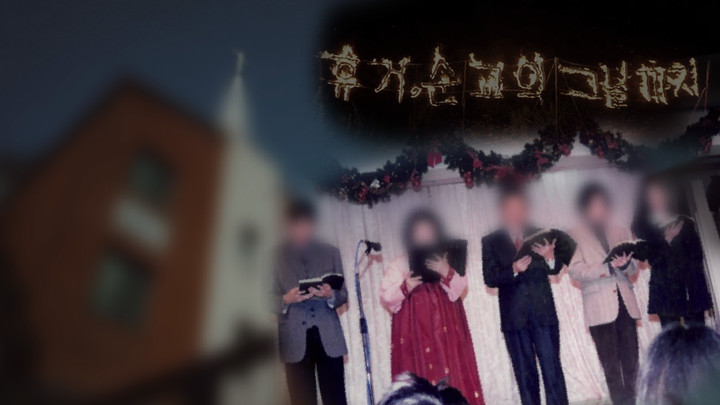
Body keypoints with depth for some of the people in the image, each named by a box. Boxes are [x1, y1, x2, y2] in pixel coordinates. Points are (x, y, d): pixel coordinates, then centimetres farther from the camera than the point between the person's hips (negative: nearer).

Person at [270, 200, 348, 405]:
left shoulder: (331, 252, 13)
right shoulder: (276, 256, 6)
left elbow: (343, 294, 12)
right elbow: (269, 299, 4)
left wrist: (331, 295, -10)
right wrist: (287, 299, -16)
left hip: (328, 336, 2)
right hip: (294, 339, -1)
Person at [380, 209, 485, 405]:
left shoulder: (445, 261, 12)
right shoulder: (398, 265, 5)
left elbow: (460, 288, 4)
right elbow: (386, 297, 0)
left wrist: (446, 273, -14)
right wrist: (405, 288, -17)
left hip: (445, 329, 2)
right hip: (415, 332, -2)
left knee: (453, 374, -2)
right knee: (420, 380, -5)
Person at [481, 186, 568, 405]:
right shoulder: (491, 241, 4)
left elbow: (555, 269, 1)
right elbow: (490, 278, -4)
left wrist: (550, 257, -21)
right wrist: (513, 270, -22)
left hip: (544, 312, 1)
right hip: (514, 317, 0)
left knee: (552, 369, 0)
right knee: (525, 374, 8)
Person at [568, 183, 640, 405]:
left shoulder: (620, 231, 13)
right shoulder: (575, 236, 0)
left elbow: (633, 269, 13)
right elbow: (575, 271, -7)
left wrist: (625, 264, -10)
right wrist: (607, 266, -19)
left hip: (626, 302, 4)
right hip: (599, 307, -3)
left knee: (631, 361, 5)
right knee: (611, 366, 2)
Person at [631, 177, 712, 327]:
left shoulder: (685, 223, 15)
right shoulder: (644, 228, 6)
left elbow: (697, 254, 12)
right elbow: (652, 259, -3)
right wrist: (666, 240, -14)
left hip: (691, 285, 3)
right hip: (665, 290, -2)